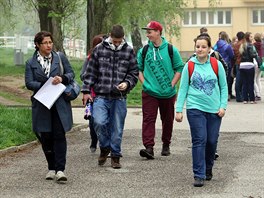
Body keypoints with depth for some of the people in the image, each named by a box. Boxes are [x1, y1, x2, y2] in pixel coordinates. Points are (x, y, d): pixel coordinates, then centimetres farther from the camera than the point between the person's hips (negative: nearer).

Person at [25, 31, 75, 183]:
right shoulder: (31, 63, 5)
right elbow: (29, 83, -3)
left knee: (59, 135, -9)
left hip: (60, 103, -1)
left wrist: (62, 78, -13)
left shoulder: (60, 57, 6)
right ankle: (52, 168, 18)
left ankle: (60, 169, -11)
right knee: (46, 137, 5)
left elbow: (71, 73, 9)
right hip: (41, 105, 1)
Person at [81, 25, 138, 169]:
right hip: (101, 96, -1)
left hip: (119, 97, 1)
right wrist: (86, 91, 2)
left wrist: (127, 83, -8)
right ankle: (105, 148, 7)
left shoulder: (128, 51, 6)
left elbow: (134, 73, 11)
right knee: (99, 122, -18)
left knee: (117, 128, 4)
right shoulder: (99, 49, 4)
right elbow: (90, 72, 7)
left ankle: (115, 156, 19)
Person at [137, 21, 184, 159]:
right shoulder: (144, 51, 4)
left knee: (168, 119, 12)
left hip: (168, 93, 0)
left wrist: (172, 84, -6)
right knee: (148, 119, -12)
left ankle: (166, 145, 29)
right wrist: (144, 83, -2)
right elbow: (138, 69, 12)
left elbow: (179, 69, 3)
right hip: (149, 92, 0)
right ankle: (149, 147, -18)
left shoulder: (171, 50, -1)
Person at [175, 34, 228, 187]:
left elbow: (224, 87, 9)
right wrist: (179, 110, 0)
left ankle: (208, 169, 28)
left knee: (212, 141, 6)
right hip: (195, 108, -2)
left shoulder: (217, 65, 2)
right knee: (199, 140, -9)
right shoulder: (189, 66, 0)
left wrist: (223, 106, 0)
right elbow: (183, 88, 4)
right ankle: (199, 175, -7)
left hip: (214, 110, 2)